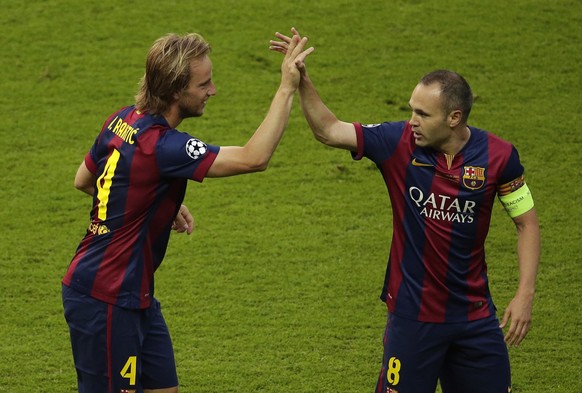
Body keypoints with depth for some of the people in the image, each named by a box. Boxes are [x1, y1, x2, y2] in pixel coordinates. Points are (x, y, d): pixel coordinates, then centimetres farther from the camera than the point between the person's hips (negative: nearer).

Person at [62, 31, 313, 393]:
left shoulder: (124, 120, 4)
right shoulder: (161, 146, -25)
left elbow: (83, 180, 19)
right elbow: (254, 158, -30)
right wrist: (287, 89, -25)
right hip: (104, 301, -10)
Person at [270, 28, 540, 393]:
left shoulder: (498, 155, -10)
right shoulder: (400, 142, -11)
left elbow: (527, 222, 1)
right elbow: (329, 130, -7)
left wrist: (525, 294, -6)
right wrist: (303, 80, -21)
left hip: (475, 316, 1)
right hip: (413, 315, -1)